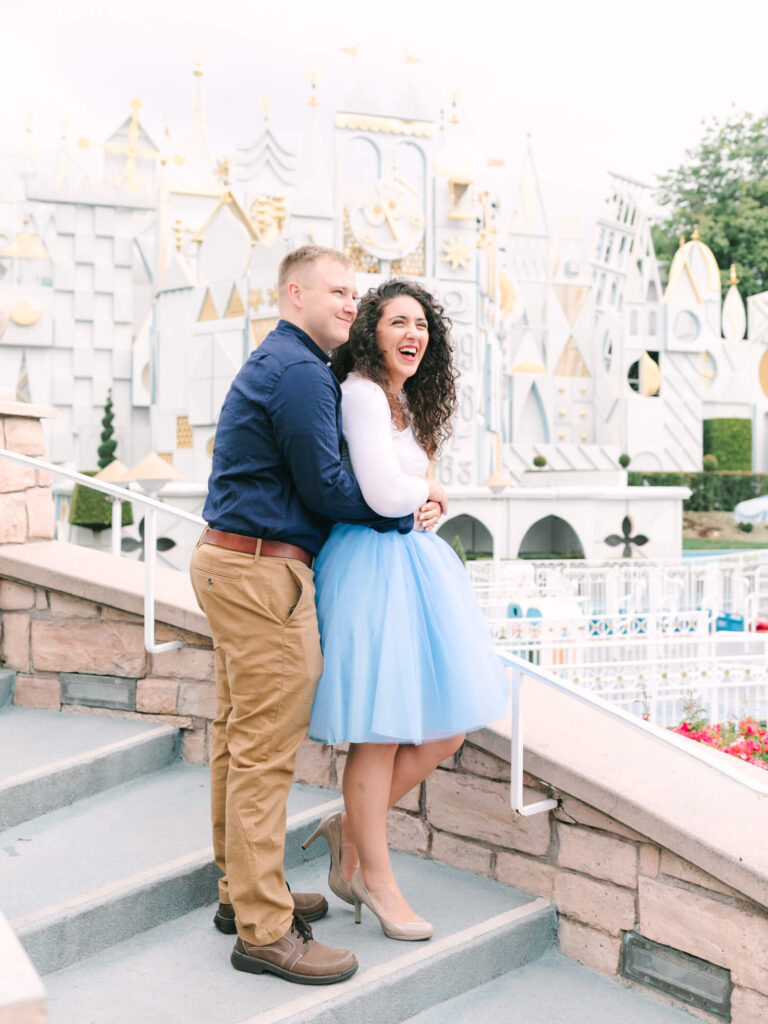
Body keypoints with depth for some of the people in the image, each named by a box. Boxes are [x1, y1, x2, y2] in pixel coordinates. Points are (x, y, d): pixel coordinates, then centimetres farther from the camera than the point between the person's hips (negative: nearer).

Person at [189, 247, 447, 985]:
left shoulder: (273, 363, 20)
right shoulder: (301, 372, -15)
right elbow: (325, 488, -16)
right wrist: (405, 513, -2)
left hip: (230, 561, 11)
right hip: (263, 571, -11)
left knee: (239, 735, 16)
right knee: (267, 749, -6)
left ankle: (242, 891, 29)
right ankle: (263, 930, 2)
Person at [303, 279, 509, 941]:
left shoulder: (407, 401, 17)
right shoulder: (360, 392, -12)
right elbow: (384, 495, -18)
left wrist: (412, 497, 6)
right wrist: (426, 493, 2)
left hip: (415, 559, 9)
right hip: (373, 562, -9)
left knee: (447, 727, 8)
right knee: (381, 734, 0)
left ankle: (352, 828, 26)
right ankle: (374, 877, 17)